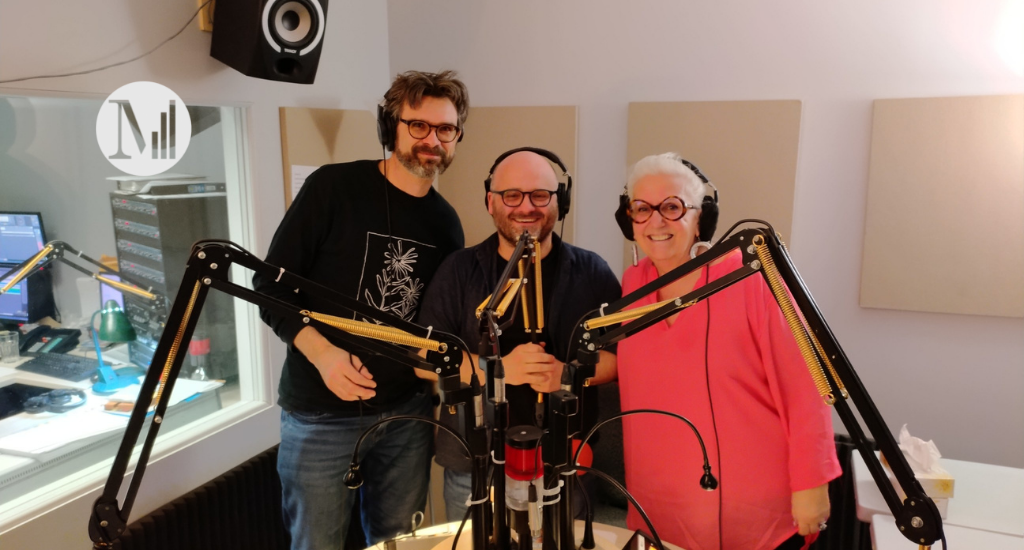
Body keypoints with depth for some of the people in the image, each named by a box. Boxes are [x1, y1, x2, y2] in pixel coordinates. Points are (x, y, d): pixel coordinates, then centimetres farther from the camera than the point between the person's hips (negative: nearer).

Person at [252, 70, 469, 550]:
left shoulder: (445, 222, 6)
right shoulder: (334, 187, -10)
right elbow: (270, 285, -9)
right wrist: (322, 353, -22)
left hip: (407, 413, 4)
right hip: (321, 413, -4)